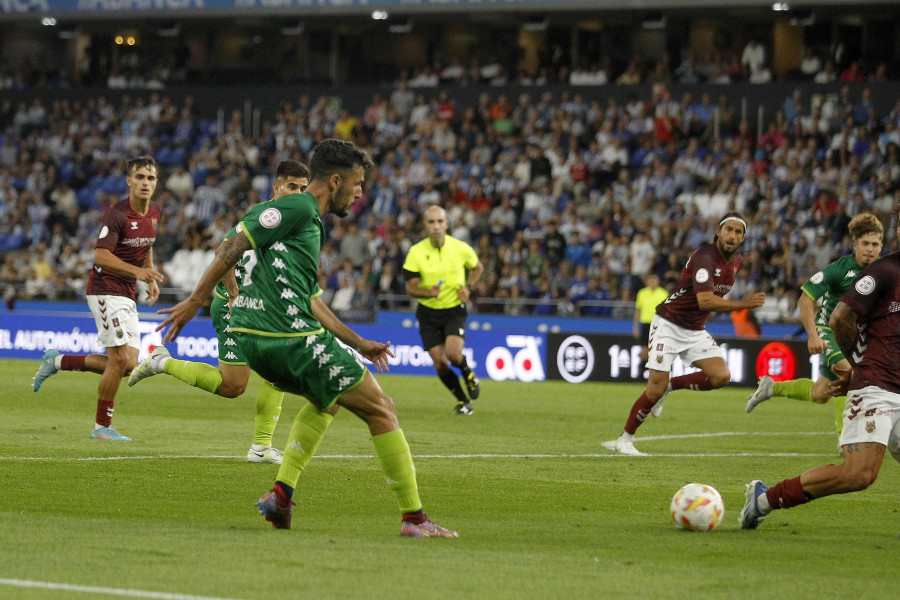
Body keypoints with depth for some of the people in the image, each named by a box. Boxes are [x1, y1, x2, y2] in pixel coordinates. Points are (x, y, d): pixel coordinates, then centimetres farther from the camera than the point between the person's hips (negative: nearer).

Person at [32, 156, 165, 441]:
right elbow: (101, 256, -25)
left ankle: (57, 361, 18)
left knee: (128, 365, 2)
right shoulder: (117, 214, -18)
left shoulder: (154, 213, 7)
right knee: (120, 358, -14)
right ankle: (102, 426, 0)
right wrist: (136, 270, -36)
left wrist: (150, 279, 12)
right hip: (106, 290, -8)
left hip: (127, 295, 8)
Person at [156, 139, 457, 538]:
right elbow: (235, 246, -14)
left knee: (326, 399, 32)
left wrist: (357, 343, 33)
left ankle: (281, 494, 16)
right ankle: (414, 519, 2)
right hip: (290, 338, -10)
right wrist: (195, 301, -16)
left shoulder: (310, 222, 24)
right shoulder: (297, 207, -6)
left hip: (253, 340, 10)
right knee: (380, 410, 1)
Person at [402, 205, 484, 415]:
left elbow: (477, 267, 14)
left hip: (454, 310, -1)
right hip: (428, 313, 1)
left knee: (453, 353, -22)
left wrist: (468, 287, -3)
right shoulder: (416, 252, -9)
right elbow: (410, 287, -6)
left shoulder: (461, 248, -7)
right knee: (440, 362, -5)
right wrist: (428, 292, -27)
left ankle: (468, 373, 13)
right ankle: (462, 400, 16)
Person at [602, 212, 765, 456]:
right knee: (655, 389, -11)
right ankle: (625, 439, 7)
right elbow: (705, 301, -35)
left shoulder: (736, 261, 4)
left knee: (721, 376, -15)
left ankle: (670, 385, 7)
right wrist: (744, 304, -35)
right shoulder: (704, 257, -23)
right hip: (668, 325, -7)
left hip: (695, 331, 7)